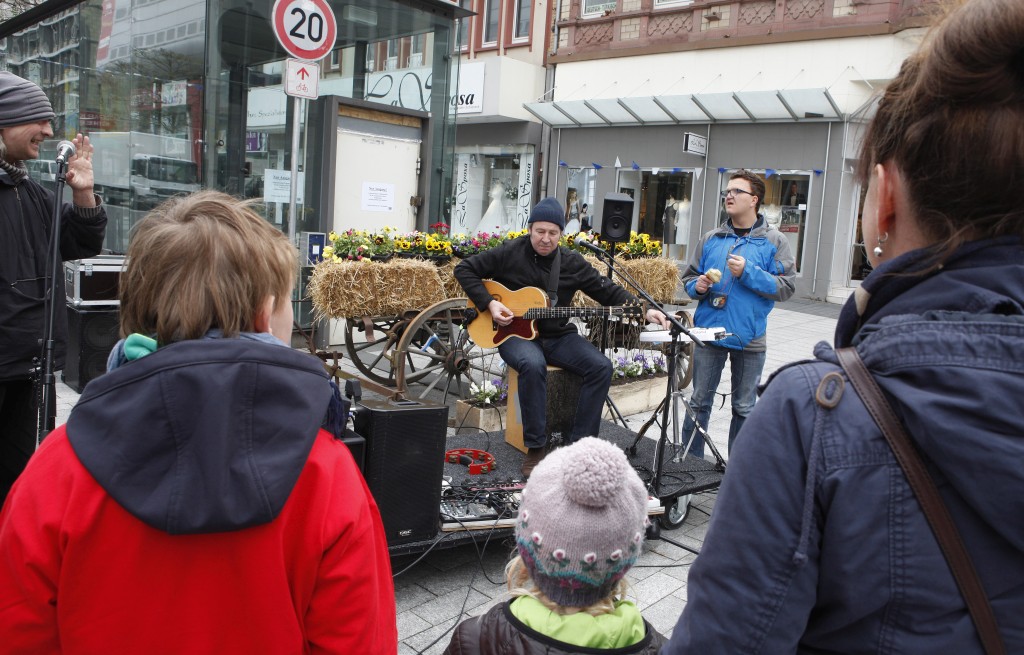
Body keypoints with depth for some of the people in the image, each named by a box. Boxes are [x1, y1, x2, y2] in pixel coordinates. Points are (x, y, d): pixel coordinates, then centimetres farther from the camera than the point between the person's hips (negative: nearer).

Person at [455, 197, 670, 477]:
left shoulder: (572, 262, 4)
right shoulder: (509, 253, -5)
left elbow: (608, 291, 3)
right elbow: (464, 269, -2)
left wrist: (644, 309, -11)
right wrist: (489, 303, -13)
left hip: (558, 335, 4)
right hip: (515, 334, -4)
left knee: (601, 366, -18)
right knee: (534, 365, -38)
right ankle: (535, 448, -25)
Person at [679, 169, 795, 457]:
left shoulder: (774, 241, -1)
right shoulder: (711, 239, 6)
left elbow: (786, 287, -8)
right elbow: (688, 277, 14)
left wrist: (748, 272, -19)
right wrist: (697, 286, -8)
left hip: (750, 339, -2)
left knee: (744, 409, 11)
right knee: (699, 403, 10)